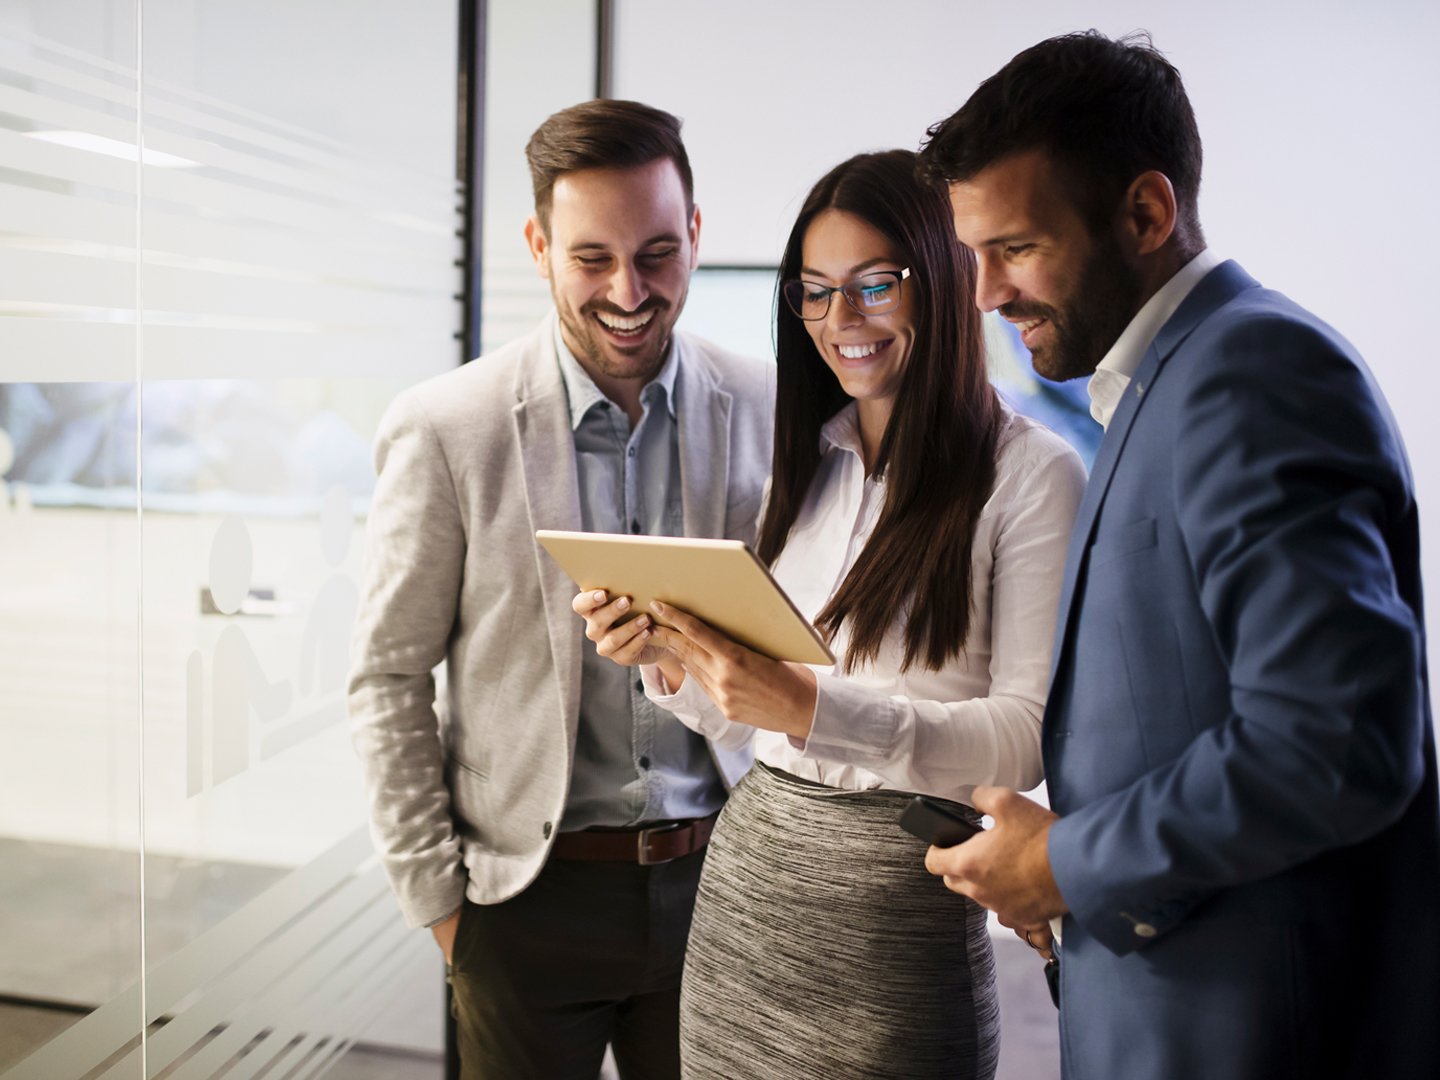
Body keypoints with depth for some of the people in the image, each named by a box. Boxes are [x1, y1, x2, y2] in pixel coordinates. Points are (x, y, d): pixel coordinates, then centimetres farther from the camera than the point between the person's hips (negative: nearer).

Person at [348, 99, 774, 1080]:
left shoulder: (767, 411, -3)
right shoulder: (445, 431, -9)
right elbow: (390, 679, -3)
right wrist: (437, 897, -3)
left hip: (715, 881, 2)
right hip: (530, 893, -1)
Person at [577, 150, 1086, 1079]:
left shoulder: (1030, 473, -8)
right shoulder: (802, 464, 10)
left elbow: (1028, 737, -15)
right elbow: (740, 717, 11)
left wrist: (813, 707, -26)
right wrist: (668, 661, -9)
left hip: (902, 891, -5)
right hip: (746, 870, 5)